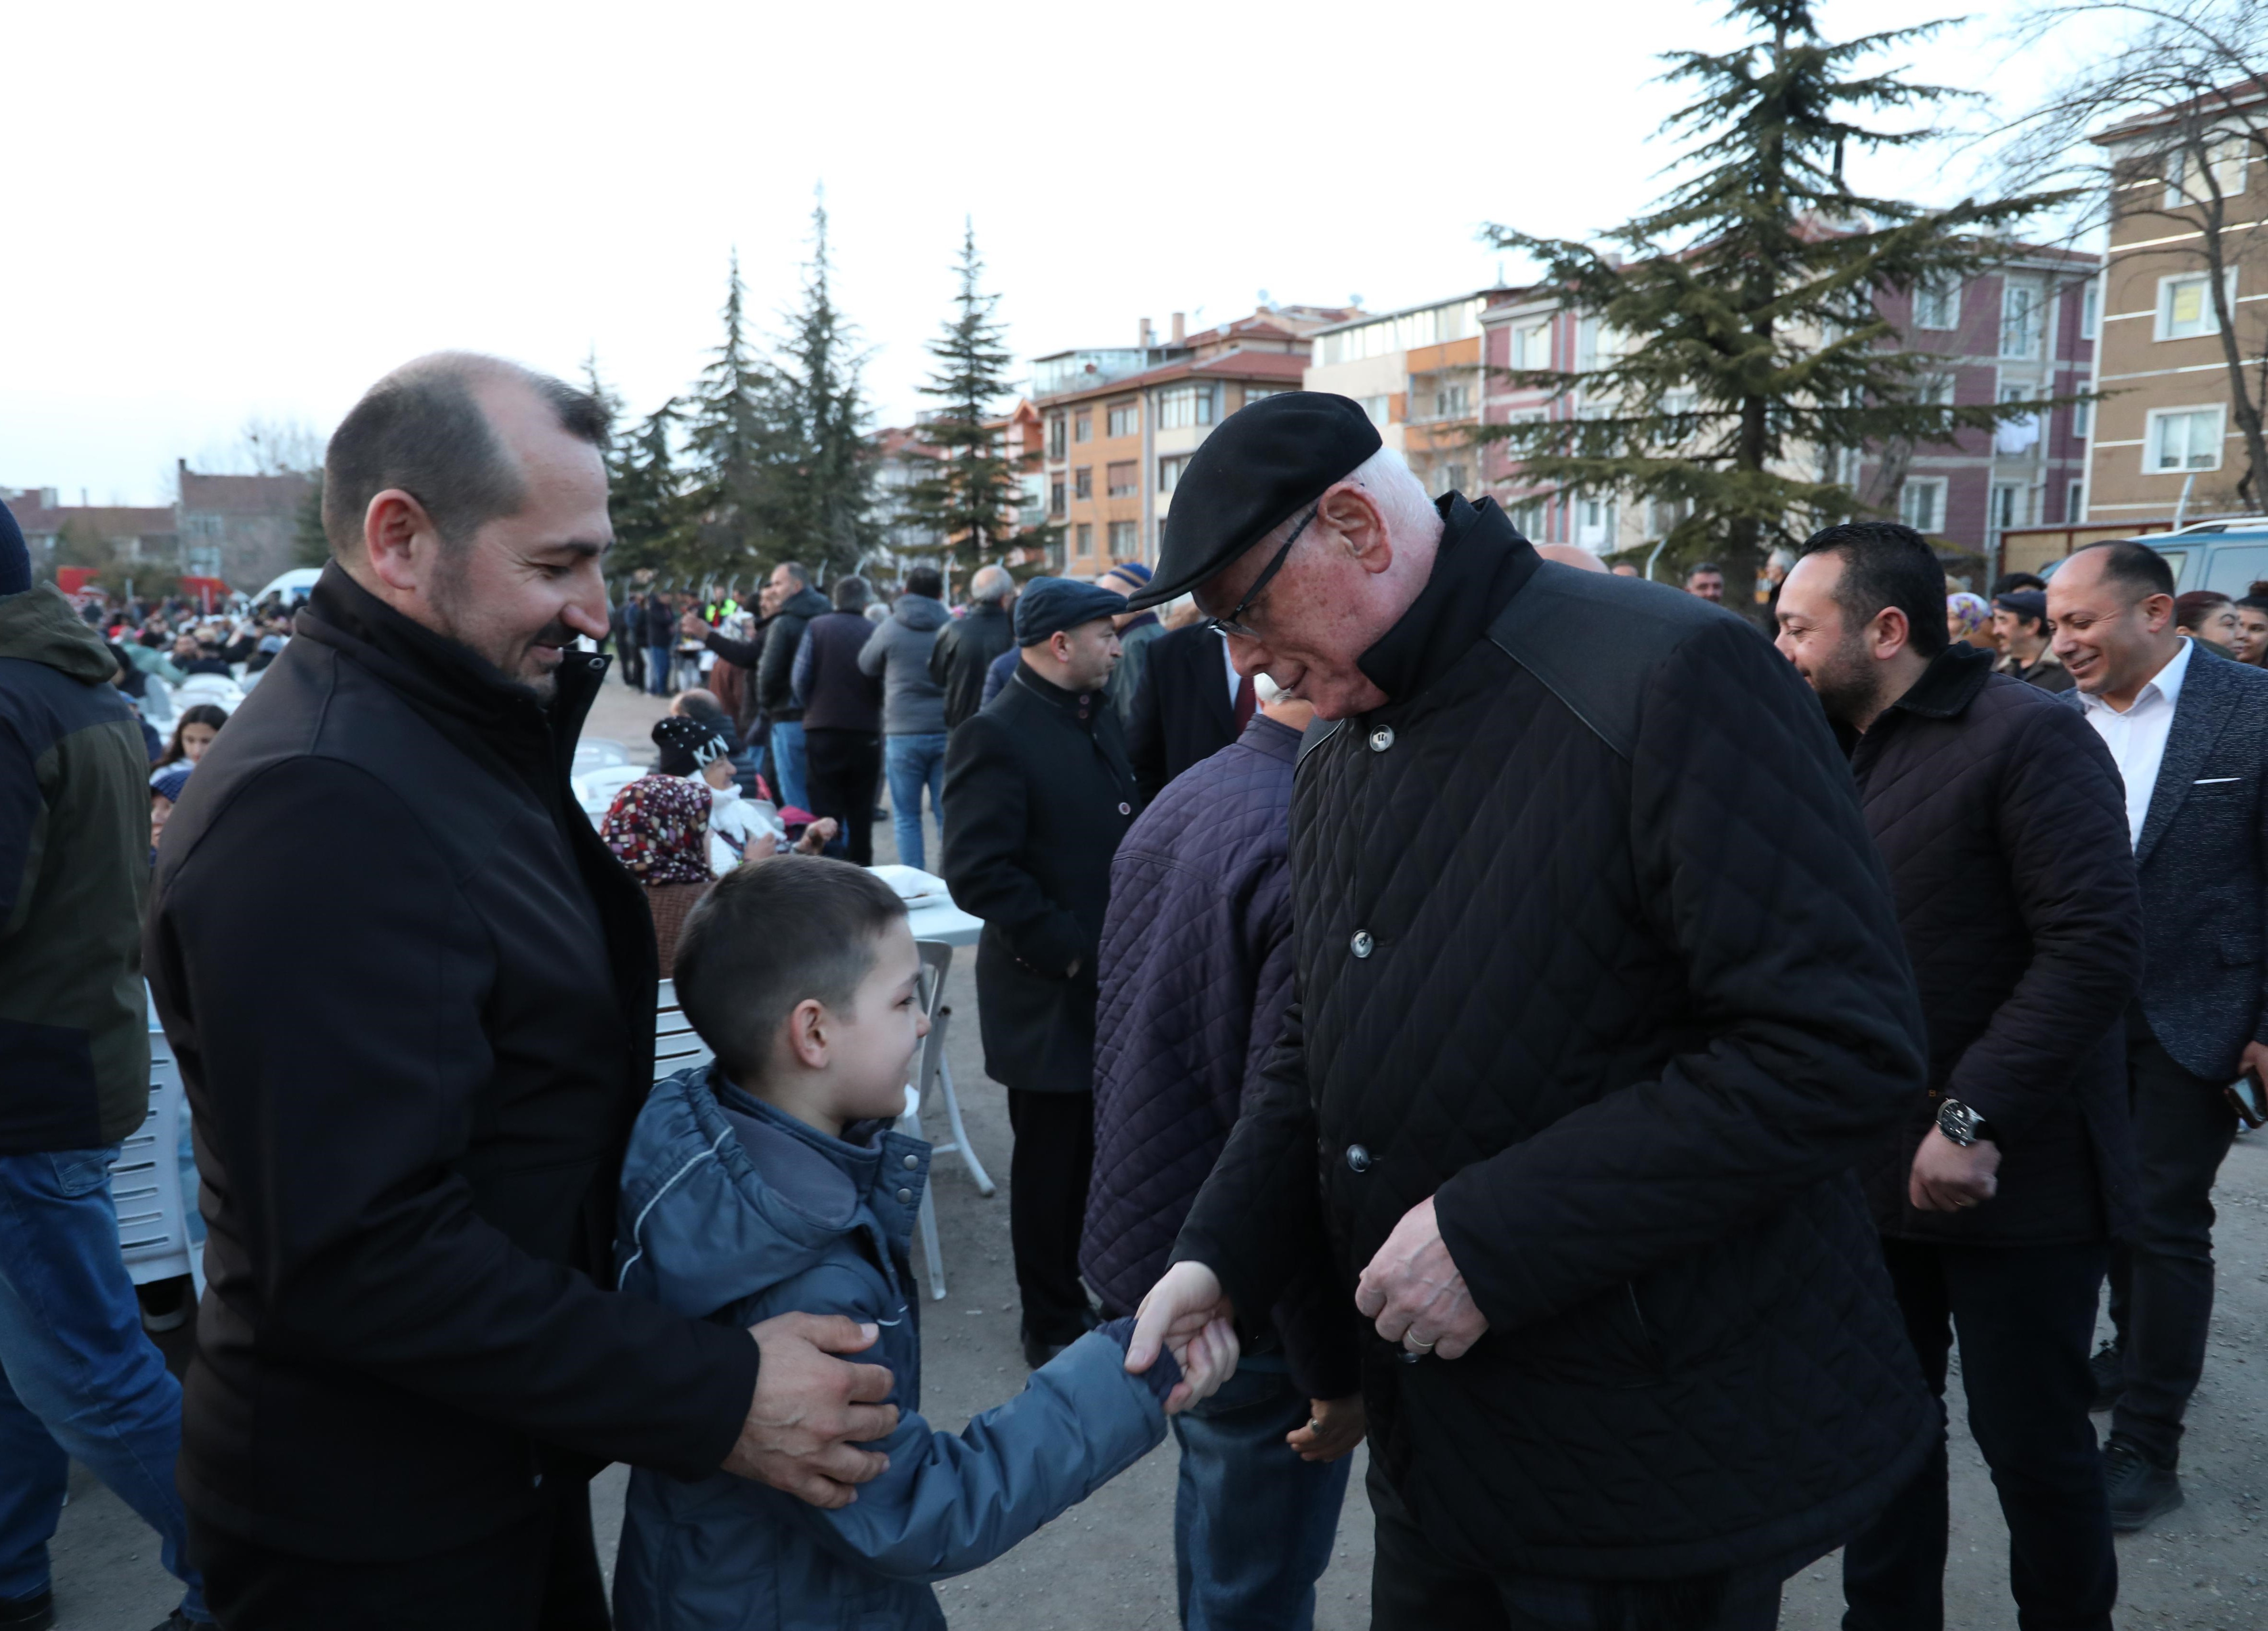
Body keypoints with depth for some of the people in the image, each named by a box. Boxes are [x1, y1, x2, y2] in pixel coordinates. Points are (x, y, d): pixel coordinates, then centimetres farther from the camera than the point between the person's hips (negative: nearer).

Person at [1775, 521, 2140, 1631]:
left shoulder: (2028, 736, -12)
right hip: (1871, 1163, 6)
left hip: (2012, 1176, -6)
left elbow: (2096, 945, -20)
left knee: (2032, 1441, 9)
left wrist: (1974, 1116, -24)